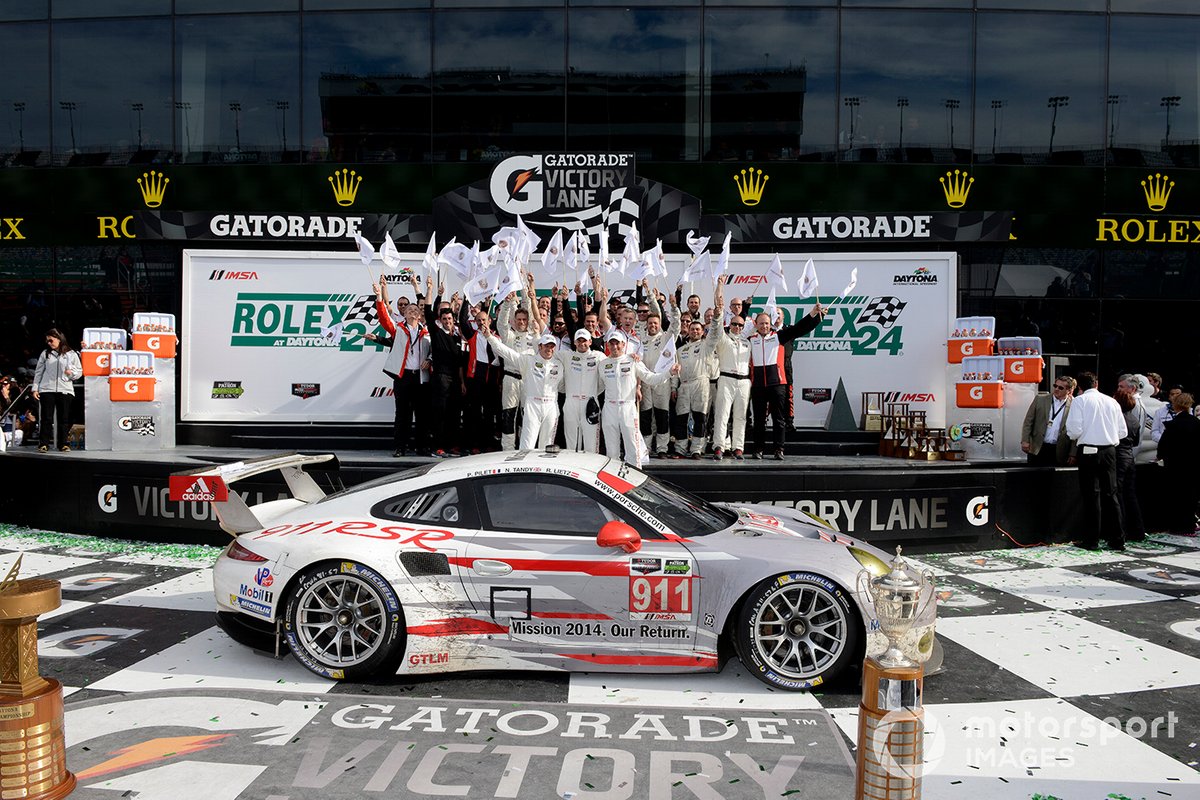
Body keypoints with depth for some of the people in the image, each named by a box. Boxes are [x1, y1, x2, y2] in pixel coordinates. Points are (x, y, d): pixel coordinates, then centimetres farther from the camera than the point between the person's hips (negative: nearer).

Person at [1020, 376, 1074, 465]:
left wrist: (1072, 455, -3)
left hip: (1058, 453, -1)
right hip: (1037, 449, 1)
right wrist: (1025, 441, -4)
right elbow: (1028, 422, 5)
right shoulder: (1040, 400, 5)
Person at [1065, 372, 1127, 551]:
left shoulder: (1079, 401, -5)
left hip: (1088, 451, -4)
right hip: (1109, 451, 4)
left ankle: (1092, 541, 4)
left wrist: (1073, 436, 9)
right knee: (1110, 494, 11)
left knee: (1092, 496, 1)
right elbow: (1123, 431, 9)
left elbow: (1074, 430, -13)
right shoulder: (1112, 402, 8)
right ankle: (1117, 539, 13)